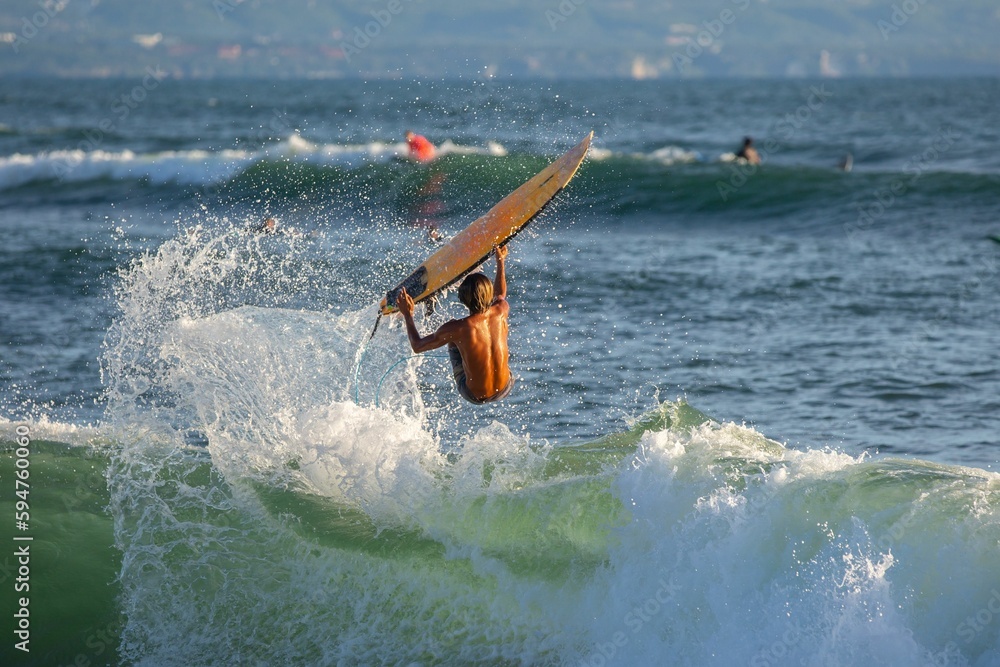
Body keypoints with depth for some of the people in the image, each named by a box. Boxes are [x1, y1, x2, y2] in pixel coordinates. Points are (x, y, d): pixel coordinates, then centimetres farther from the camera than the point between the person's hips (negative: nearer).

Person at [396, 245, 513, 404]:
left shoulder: (455, 328, -27)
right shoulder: (500, 312, -17)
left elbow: (417, 346, -9)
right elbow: (500, 295, 12)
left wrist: (408, 315, 4)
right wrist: (500, 262, 27)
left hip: (474, 395, -3)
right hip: (505, 389, 3)